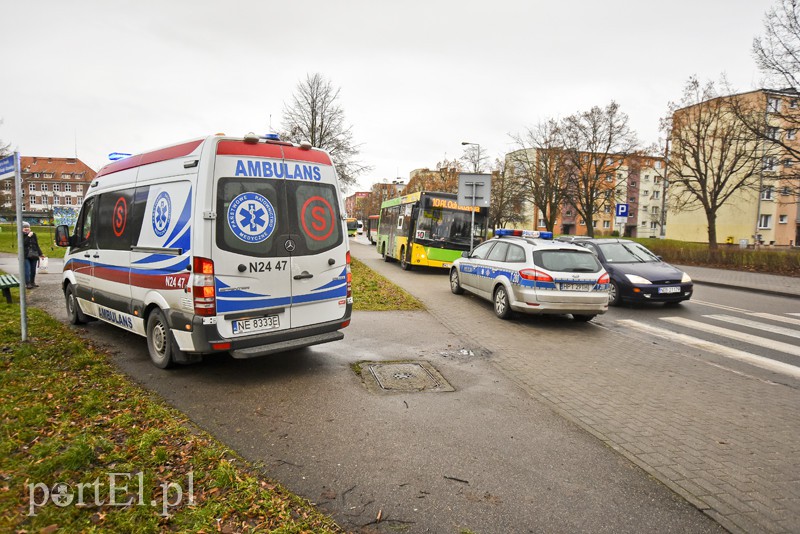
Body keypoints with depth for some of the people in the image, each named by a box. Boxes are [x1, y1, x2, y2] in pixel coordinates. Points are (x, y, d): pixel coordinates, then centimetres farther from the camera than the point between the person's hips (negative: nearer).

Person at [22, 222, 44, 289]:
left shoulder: (33, 235, 8)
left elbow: (37, 245, 13)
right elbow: (23, 243, -19)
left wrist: (40, 254, 11)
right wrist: (28, 236, -23)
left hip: (34, 255, 4)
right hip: (25, 256, -4)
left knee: (33, 270, 9)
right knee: (27, 270, -11)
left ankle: (32, 282, 21)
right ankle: (27, 283, -11)